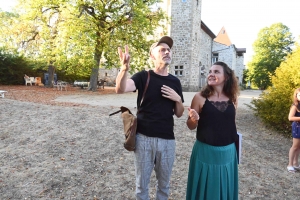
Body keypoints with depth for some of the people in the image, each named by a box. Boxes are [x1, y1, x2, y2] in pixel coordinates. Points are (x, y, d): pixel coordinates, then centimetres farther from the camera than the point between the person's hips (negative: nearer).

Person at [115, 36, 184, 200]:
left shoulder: (175, 81, 6)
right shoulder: (143, 76, -5)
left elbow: (179, 114, 10)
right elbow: (120, 89, -24)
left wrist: (178, 99, -10)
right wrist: (124, 67, -41)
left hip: (167, 139, 3)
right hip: (144, 138, -3)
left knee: (164, 183, 19)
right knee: (141, 183, 14)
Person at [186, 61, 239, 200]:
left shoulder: (232, 98, 0)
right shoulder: (200, 97, -10)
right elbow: (191, 126, -4)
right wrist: (194, 119, -24)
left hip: (227, 153, 3)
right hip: (205, 152, -3)